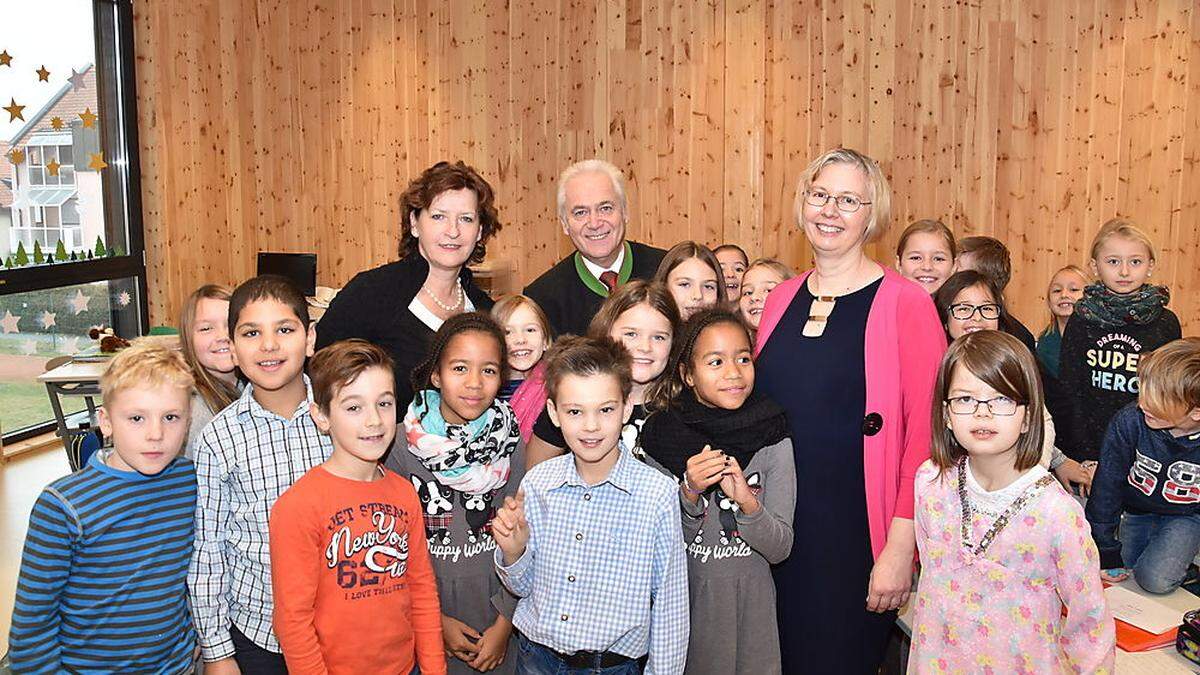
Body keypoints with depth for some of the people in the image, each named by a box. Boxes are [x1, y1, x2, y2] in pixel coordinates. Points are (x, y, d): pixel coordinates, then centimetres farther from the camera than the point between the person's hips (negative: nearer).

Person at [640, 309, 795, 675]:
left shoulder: (772, 438, -10)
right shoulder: (661, 435, -10)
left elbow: (780, 548, -7)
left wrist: (747, 502, -25)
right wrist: (689, 492, -23)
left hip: (749, 602, 0)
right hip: (679, 596, 0)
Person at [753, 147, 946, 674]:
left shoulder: (905, 304, -9)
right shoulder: (781, 298, 7)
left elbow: (924, 433, -12)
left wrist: (901, 546, -16)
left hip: (855, 534, -4)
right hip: (778, 529, 5)